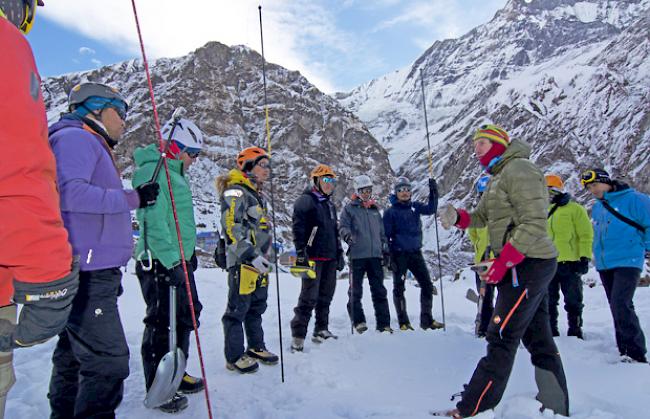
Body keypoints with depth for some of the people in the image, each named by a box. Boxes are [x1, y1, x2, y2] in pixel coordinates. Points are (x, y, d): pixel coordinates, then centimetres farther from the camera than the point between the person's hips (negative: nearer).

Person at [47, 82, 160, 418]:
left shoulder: (92, 145, 25)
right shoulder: (75, 137, -6)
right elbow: (68, 192, -23)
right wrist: (132, 198, -17)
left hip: (94, 274, 11)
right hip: (85, 274, -11)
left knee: (73, 358, 17)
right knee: (109, 362, -11)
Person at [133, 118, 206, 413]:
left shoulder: (174, 172, 18)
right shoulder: (153, 170, -14)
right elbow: (153, 221, -22)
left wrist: (188, 251, 24)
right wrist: (171, 261, -25)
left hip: (178, 260, 10)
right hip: (160, 263, -10)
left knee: (184, 317, 17)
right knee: (162, 325, -1)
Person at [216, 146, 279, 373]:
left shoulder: (257, 194, 19)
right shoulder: (236, 192, -11)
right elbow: (232, 228, -21)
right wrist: (251, 255, -26)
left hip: (258, 261, 9)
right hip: (242, 261, -9)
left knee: (257, 307, 17)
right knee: (238, 309, 0)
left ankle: (256, 347, 31)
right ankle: (234, 357, 11)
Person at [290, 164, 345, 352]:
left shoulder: (330, 205, 21)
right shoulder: (305, 201, -4)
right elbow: (298, 228, -13)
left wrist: (339, 255, 21)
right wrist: (300, 252, -20)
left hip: (330, 258, 8)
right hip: (313, 257, -8)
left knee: (326, 296, 13)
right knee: (309, 297, -10)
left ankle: (321, 330, 24)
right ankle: (298, 335, -4)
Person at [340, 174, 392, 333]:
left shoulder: (375, 209, 18)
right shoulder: (350, 208, 4)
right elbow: (343, 226, -4)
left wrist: (385, 250, 19)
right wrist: (347, 234, -26)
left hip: (375, 255, 4)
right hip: (357, 255, -4)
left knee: (379, 291, 5)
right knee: (355, 291, 2)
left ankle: (383, 323, 11)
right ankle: (358, 321, 13)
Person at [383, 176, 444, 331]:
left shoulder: (415, 206, 9)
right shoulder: (390, 212, -3)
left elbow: (431, 209, -5)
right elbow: (386, 236, -5)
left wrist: (433, 191, -17)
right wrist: (388, 257, -10)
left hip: (415, 253, 4)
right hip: (399, 254, -4)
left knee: (427, 285, 2)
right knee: (399, 288, 3)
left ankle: (427, 319, 14)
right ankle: (403, 322, 14)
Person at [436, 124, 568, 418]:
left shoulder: (518, 169, -13)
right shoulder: (499, 177, 19)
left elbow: (534, 223, -21)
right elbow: (481, 217, 18)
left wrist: (503, 262, -23)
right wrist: (457, 217, -3)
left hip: (526, 264, -10)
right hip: (530, 266, 10)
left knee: (502, 338, -6)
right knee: (538, 338, 15)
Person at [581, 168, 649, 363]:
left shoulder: (632, 199, -8)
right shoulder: (596, 208, 14)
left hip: (627, 262, -7)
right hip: (604, 265, 7)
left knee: (620, 305, -19)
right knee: (619, 308, 12)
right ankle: (625, 351, 21)